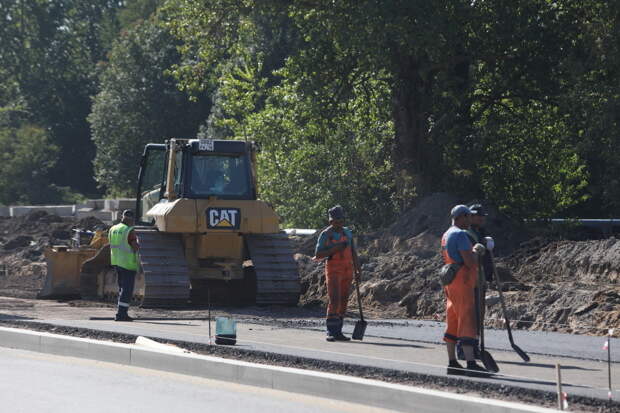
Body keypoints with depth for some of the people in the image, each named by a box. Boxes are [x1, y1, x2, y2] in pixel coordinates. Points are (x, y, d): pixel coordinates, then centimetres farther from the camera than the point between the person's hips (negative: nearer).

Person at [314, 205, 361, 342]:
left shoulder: (347, 232, 10)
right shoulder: (325, 235, -6)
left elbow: (353, 253, 14)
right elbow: (318, 255, -12)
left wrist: (357, 271, 9)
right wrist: (335, 249, -21)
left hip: (347, 270, 5)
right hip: (333, 270, -5)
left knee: (343, 302, 5)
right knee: (334, 300, -16)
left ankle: (337, 332, 10)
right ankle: (331, 332, -16)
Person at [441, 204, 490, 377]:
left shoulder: (446, 235, 18)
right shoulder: (460, 235, -14)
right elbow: (470, 262, -20)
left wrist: (474, 251, 21)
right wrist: (475, 251, -1)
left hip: (450, 283, 10)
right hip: (462, 282, -10)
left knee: (453, 323, 11)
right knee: (467, 322, -13)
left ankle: (452, 363, 13)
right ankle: (471, 364, -18)